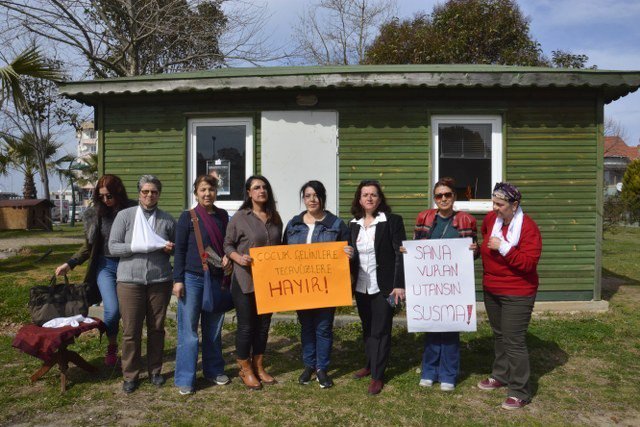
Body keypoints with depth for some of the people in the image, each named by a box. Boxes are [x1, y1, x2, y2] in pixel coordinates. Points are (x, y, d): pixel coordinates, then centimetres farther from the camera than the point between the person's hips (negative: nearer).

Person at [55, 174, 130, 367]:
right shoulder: (94, 213, 1)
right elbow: (89, 245, 9)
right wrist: (70, 264, 0)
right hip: (105, 266, 1)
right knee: (112, 310, -12)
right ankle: (111, 348, 13)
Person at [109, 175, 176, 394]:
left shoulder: (168, 219, 7)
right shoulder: (125, 216, 2)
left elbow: (177, 248, 14)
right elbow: (113, 247, -3)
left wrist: (170, 248, -9)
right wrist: (137, 247, -17)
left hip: (160, 280, 2)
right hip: (130, 280, -1)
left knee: (156, 328, 10)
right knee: (131, 330, 3)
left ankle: (155, 371, 26)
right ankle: (130, 375, 18)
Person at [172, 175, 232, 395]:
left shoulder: (222, 216, 7)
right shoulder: (187, 217, -4)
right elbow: (179, 250, -4)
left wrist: (227, 257, -4)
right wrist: (178, 280, -9)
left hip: (216, 278, 4)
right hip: (192, 278, -4)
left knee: (214, 327, 13)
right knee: (188, 329, 0)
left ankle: (213, 370, 27)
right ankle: (185, 379, 9)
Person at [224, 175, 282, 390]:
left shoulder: (275, 217, 8)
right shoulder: (239, 217, -7)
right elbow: (228, 244, -2)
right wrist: (238, 258, -20)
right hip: (245, 280, -5)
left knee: (263, 323, 13)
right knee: (246, 325, 5)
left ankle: (259, 367, 29)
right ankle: (245, 370, 21)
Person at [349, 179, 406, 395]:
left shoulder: (392, 221, -8)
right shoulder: (354, 224, 7)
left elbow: (400, 254, -11)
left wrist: (399, 285, -15)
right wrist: (350, 277, 5)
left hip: (383, 286, -5)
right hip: (361, 286, 5)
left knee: (380, 330, 2)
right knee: (367, 329, 16)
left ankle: (378, 375, 12)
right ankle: (370, 364, 33)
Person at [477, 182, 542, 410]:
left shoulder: (528, 227, -19)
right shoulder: (490, 219, 0)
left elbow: (529, 262, -25)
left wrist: (504, 248, -29)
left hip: (517, 294, -7)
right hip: (491, 290, 7)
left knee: (514, 341, -4)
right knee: (499, 335, 21)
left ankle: (520, 392, 8)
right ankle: (500, 375, 38)